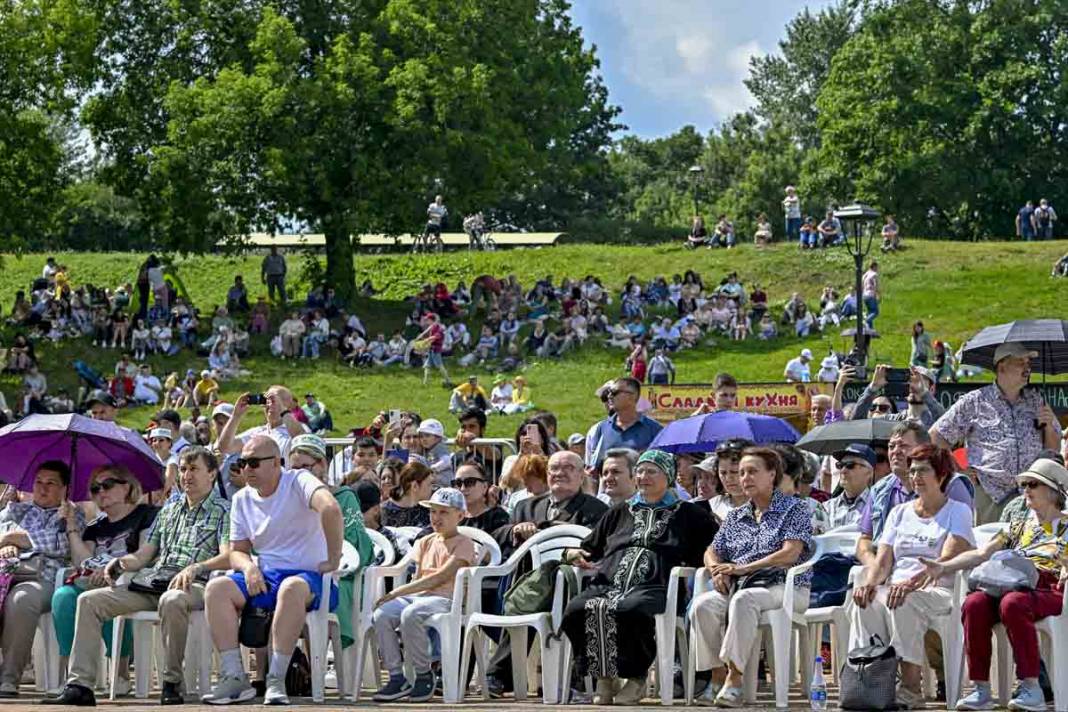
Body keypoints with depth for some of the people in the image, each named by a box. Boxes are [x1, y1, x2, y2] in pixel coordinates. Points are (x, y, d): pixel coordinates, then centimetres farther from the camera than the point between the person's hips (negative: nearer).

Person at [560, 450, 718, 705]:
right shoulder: (620, 512, 33)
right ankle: (603, 677, -19)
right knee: (578, 609, -30)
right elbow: (590, 547, 37)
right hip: (609, 583, 4)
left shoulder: (687, 514, 21)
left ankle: (636, 678, -22)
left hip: (654, 586, -4)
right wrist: (573, 554, 16)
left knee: (629, 610, -40)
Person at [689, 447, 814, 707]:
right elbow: (712, 551, 22)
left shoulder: (794, 508, 6)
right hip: (737, 586, 5)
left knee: (743, 599, -39)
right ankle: (716, 677, -27)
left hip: (785, 587, -5)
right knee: (702, 604, -27)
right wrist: (717, 570, -5)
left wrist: (743, 568, -13)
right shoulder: (736, 516, 24)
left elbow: (790, 554, -8)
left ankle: (735, 680, -41)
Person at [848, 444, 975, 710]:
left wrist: (912, 582, -28)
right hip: (897, 586, 4)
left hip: (937, 589, -4)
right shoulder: (899, 513, 23)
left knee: (904, 604, -38)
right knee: (865, 602, -30)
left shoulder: (958, 512, 6)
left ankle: (910, 689, -37)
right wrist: (869, 582, -12)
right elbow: (883, 560, 13)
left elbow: (947, 560, -11)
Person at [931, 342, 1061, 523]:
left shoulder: (1035, 401, 13)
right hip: (988, 494, -3)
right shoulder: (974, 402, 2)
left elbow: (1053, 449, 19)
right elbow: (935, 436, 5)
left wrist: (1048, 426, 0)